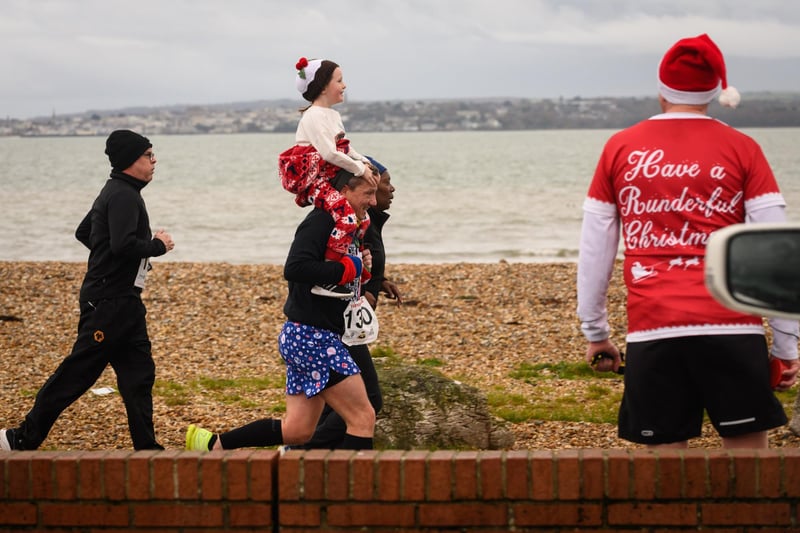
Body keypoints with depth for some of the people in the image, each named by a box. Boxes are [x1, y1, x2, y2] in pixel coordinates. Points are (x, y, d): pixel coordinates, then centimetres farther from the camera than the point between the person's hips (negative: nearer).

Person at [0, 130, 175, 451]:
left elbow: (83, 232, 27)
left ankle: (146, 447, 8)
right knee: (77, 372, -5)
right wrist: (158, 246, -13)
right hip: (109, 301, -10)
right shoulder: (124, 196, -15)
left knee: (138, 372, 7)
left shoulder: (116, 193, 17)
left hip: (123, 301, 10)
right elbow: (124, 244, -28)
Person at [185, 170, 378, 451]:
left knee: (297, 430, 13)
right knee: (363, 418, -10)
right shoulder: (320, 222, -15)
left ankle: (213, 444, 21)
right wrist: (349, 268, -21)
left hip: (316, 339, 10)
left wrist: (360, 265, 2)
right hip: (311, 337, -10)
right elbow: (294, 268, -29)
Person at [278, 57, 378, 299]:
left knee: (363, 219, 10)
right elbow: (329, 153, -23)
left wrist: (364, 162, 5)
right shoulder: (314, 116, -14)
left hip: (332, 179, 11)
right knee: (347, 218, -29)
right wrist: (360, 169, -15)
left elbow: (345, 148, 23)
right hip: (315, 181, -10)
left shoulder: (333, 115, 17)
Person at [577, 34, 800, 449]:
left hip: (651, 330, 1)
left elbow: (594, 251, 10)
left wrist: (595, 330, 19)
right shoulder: (741, 149, 4)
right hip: (730, 326, -1)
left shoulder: (619, 148, 9)